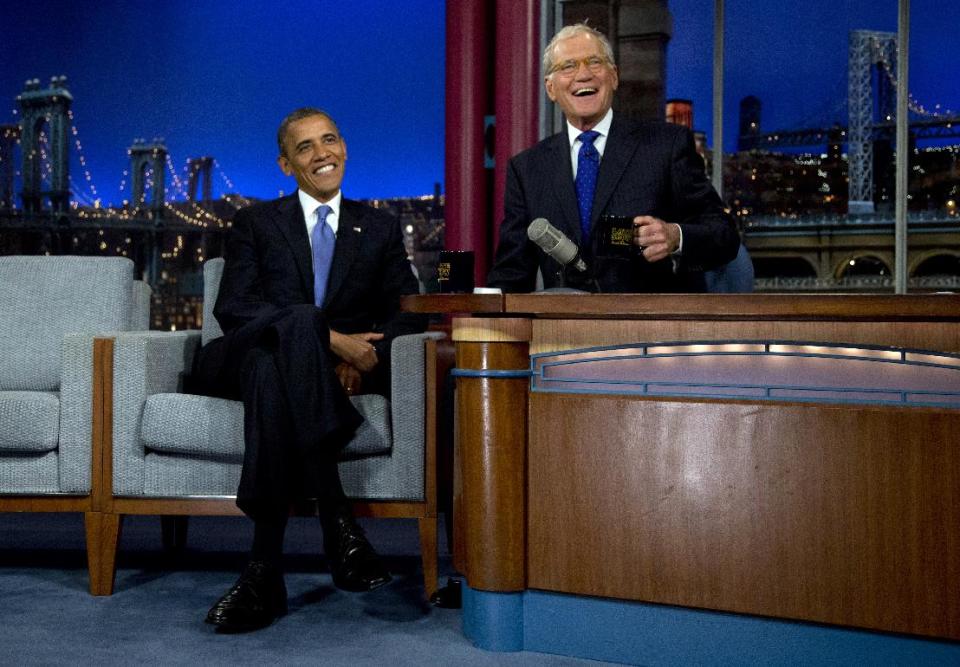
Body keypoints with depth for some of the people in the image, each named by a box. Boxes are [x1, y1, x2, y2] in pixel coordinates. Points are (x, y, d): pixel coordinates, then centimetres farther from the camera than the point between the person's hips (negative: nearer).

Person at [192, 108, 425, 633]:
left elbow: (410, 313, 8)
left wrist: (362, 356, -15)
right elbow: (232, 308, -4)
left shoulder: (380, 229, 19)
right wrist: (330, 338, -18)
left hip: (343, 368, 1)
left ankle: (265, 570, -38)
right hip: (244, 361, 0)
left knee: (271, 370, -36)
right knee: (302, 320, -37)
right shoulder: (255, 224, 14)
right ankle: (335, 517, -42)